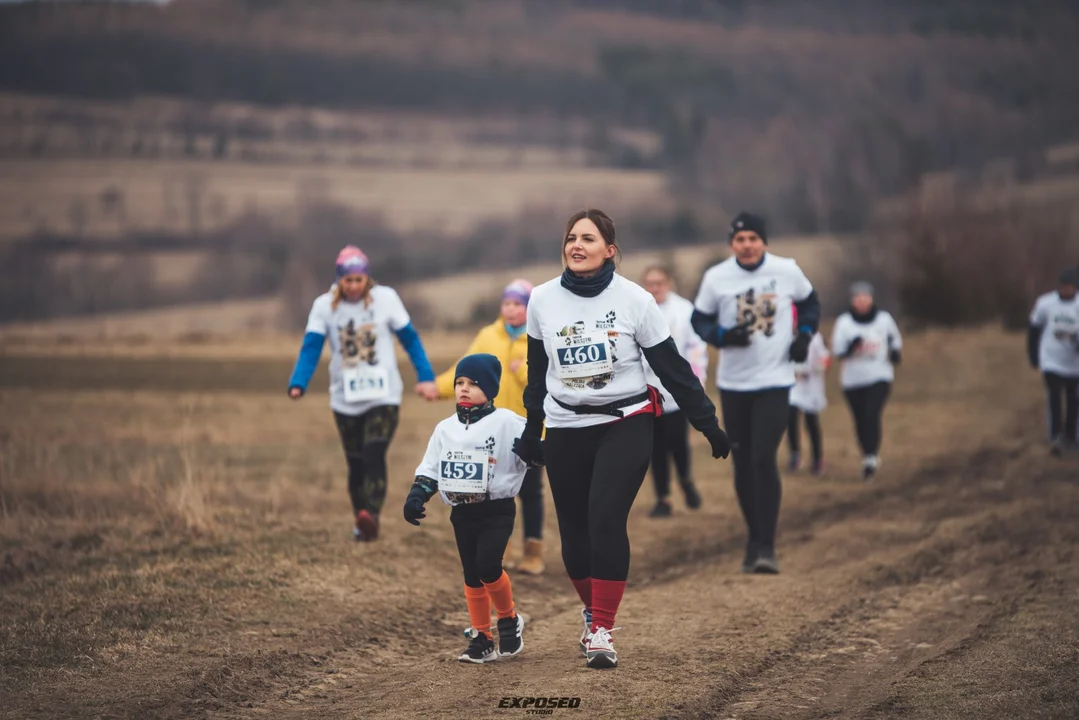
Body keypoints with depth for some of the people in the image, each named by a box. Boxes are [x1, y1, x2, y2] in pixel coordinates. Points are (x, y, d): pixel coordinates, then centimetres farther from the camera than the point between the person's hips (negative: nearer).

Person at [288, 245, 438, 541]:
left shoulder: (385, 298, -5)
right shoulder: (325, 305, -4)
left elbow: (410, 339, 2)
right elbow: (311, 347, -12)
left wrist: (426, 377, -4)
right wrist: (298, 384, -28)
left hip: (384, 396, -2)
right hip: (346, 400, 2)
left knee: (374, 455, -21)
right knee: (356, 464, 8)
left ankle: (371, 516, -34)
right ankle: (360, 521, 24)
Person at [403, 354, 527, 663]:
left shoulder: (507, 423, -7)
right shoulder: (446, 428, 9)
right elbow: (429, 469, 13)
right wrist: (417, 495, -1)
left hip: (497, 510, -5)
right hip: (462, 513, 5)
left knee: (487, 565, -19)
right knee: (471, 575, 8)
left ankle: (510, 620, 6)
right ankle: (482, 638, 17)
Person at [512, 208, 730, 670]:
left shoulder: (634, 300, -8)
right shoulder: (543, 301, 0)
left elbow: (671, 367, -1)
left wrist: (707, 422, 0)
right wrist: (531, 432, 19)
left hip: (625, 424, -3)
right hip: (565, 430, 3)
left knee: (606, 519, -19)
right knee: (574, 533, 5)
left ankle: (602, 631, -13)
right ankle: (593, 611, 32)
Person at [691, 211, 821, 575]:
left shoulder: (787, 271, -4)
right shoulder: (716, 278, -6)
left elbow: (809, 302, 14)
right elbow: (699, 320, 3)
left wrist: (804, 335, -2)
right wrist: (724, 336, -16)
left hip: (774, 381, -2)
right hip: (733, 383, 2)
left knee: (764, 460, -15)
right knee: (743, 464, 7)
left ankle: (766, 547, -12)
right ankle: (754, 538, 24)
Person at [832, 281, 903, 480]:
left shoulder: (884, 319, 3)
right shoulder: (844, 322, -1)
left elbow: (895, 338, 20)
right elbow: (837, 349, -5)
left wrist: (895, 351, 0)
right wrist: (852, 346, -25)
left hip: (879, 376, -1)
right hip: (853, 380, 1)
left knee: (872, 415, -18)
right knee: (860, 421, 5)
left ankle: (871, 459, -21)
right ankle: (869, 456, 22)